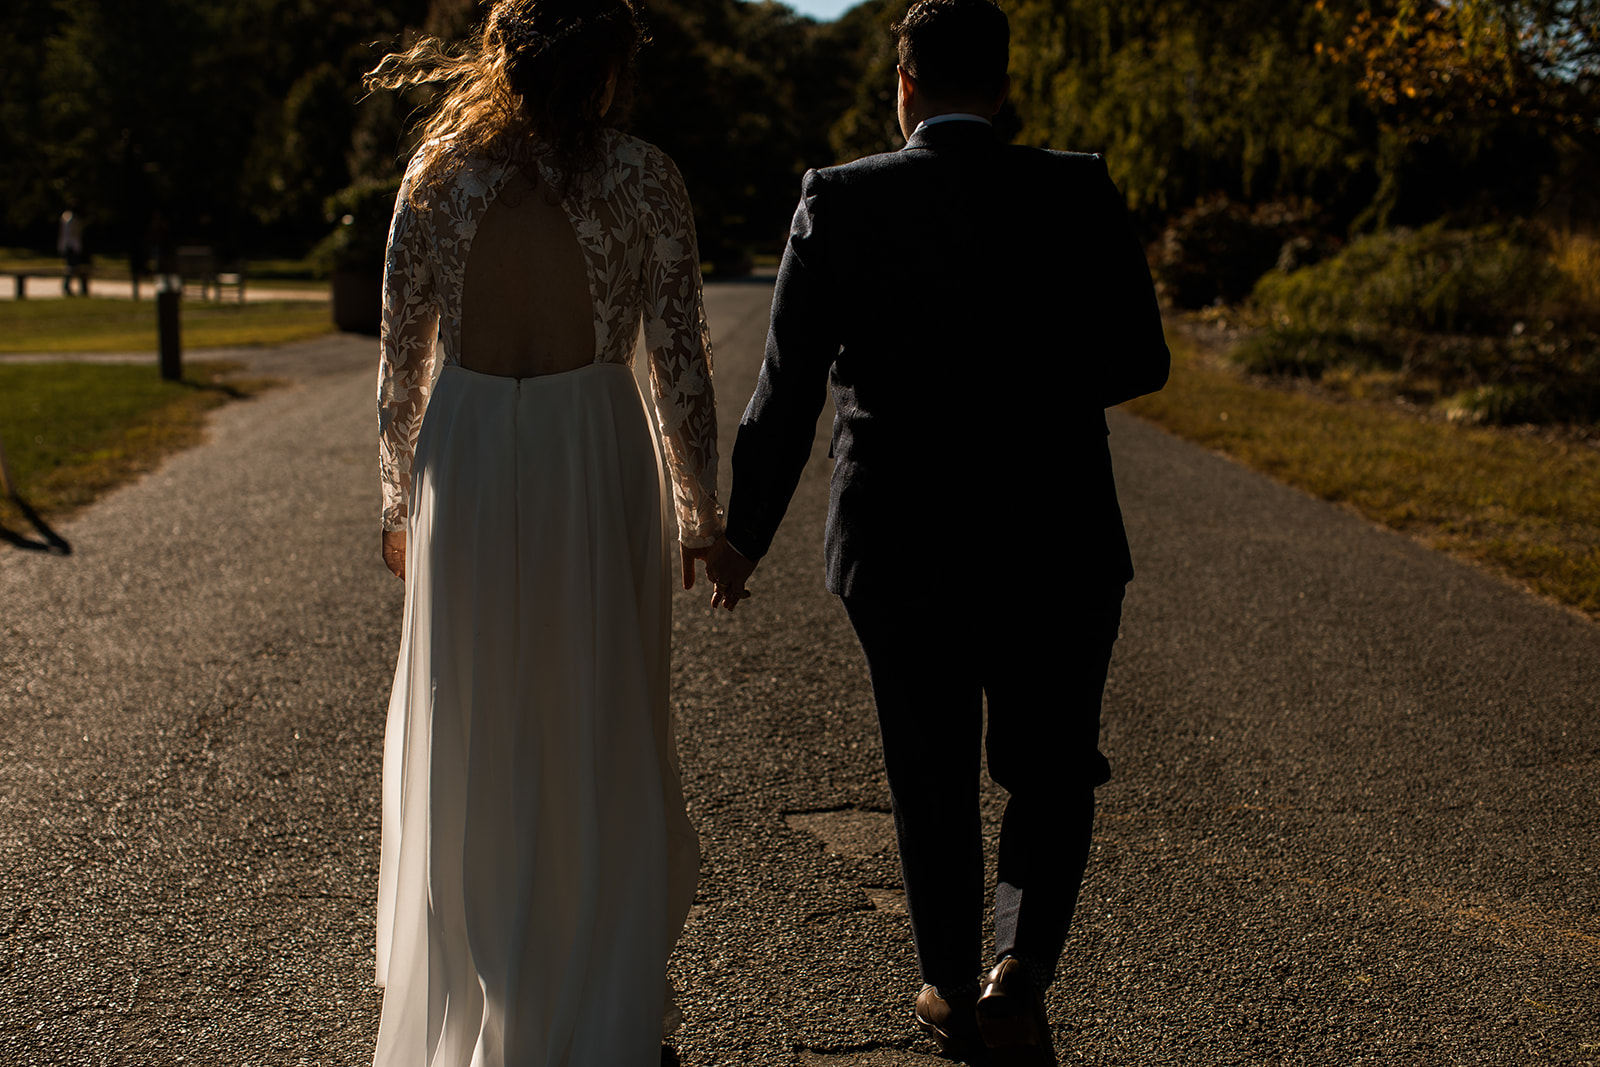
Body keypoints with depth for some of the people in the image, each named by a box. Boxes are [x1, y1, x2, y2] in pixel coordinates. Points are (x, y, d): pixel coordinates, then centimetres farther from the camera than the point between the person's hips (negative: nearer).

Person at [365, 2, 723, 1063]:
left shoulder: (438, 173, 2)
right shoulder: (643, 178, -3)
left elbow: (401, 356, 4)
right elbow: (681, 359, -3)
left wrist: (398, 500, 14)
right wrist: (700, 509, 6)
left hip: (464, 460, 2)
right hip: (596, 457, -1)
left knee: (466, 744, 15)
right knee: (602, 737, 12)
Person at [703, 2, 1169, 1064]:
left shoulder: (840, 203, -6)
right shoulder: (1080, 195, -5)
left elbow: (787, 387, -4)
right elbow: (1140, 360, -1)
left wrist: (746, 533, 7)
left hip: (899, 548, 0)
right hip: (1057, 546, 0)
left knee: (932, 779, 17)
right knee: (1052, 773, 18)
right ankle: (1019, 971, 2)